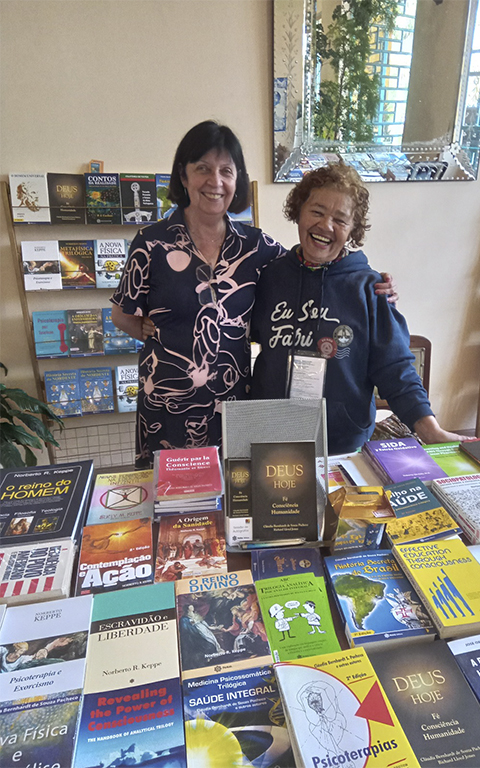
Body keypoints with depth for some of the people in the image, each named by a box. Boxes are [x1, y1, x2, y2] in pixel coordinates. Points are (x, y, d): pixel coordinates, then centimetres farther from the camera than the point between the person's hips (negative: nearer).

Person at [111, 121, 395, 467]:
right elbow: (122, 315, 6)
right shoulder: (152, 243, -4)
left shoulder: (254, 244, 2)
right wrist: (154, 330, -9)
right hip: (166, 408, -2)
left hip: (234, 403, 2)